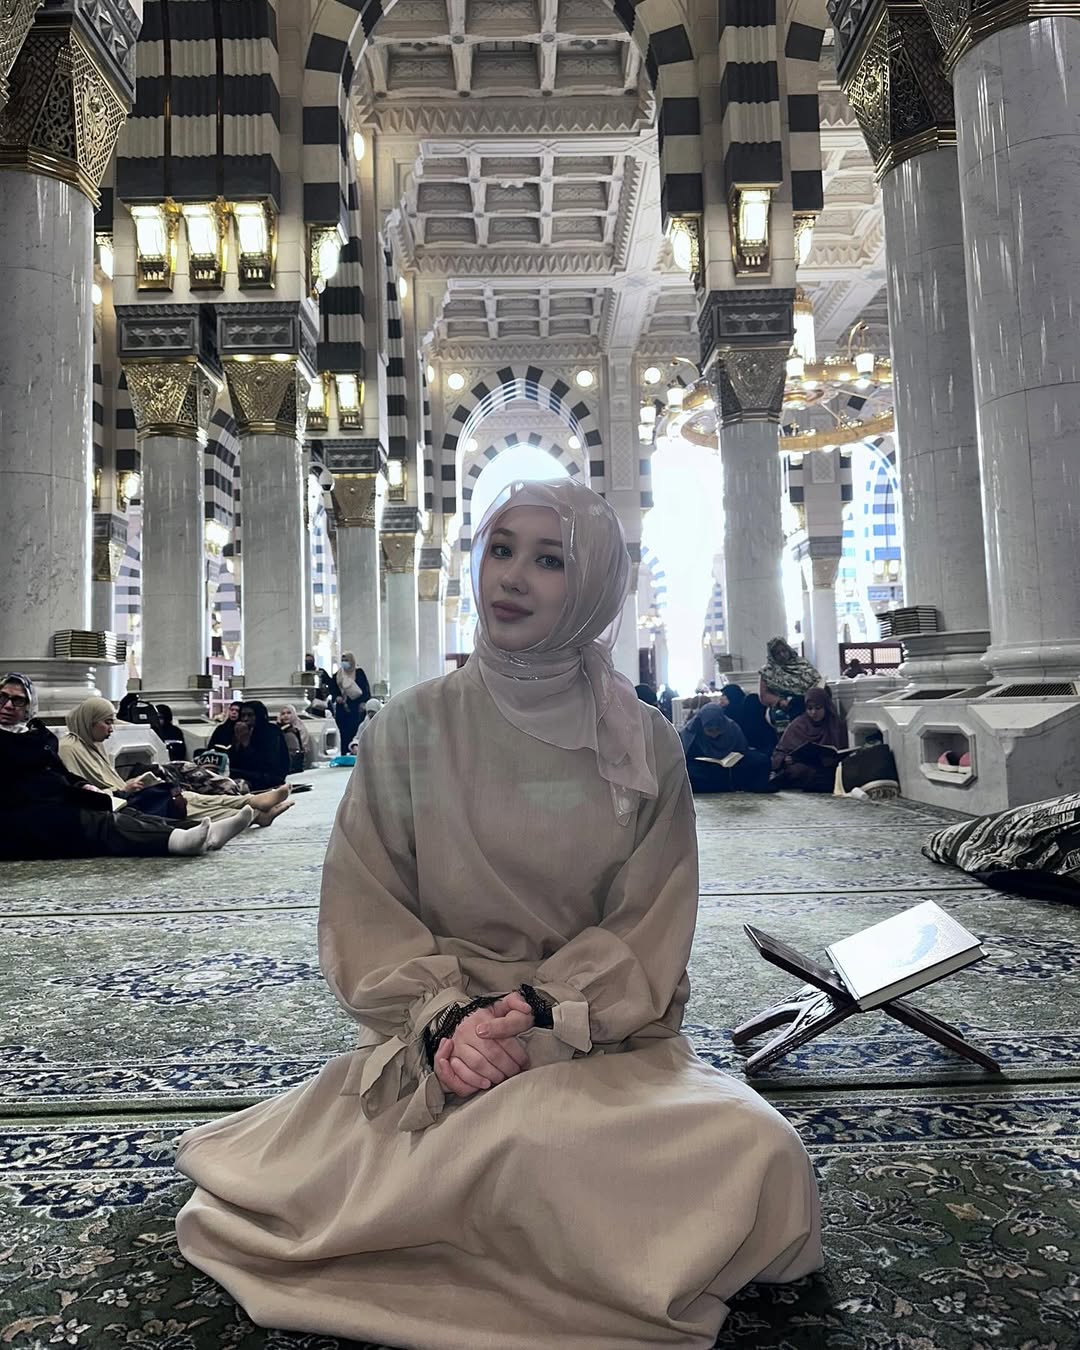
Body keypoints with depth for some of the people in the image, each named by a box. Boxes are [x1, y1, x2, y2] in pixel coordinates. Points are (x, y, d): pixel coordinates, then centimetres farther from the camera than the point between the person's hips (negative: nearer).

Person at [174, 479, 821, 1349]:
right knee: (523, 1149, -32)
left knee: (761, 1156, -22)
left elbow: (649, 932, -3)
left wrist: (542, 1018, -17)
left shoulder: (643, 746, -1)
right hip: (437, 1040, -1)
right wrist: (447, 1020, -17)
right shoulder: (414, 728, -2)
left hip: (606, 1040, 2)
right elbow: (365, 917, -2)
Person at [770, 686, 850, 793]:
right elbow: (779, 752, 10)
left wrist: (834, 757, -13)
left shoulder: (838, 724, 11)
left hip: (828, 769, 2)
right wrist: (785, 760, -13)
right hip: (803, 767, -1)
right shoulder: (798, 724, 11)